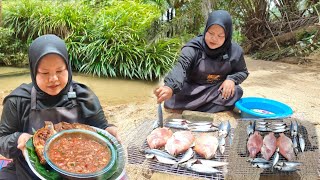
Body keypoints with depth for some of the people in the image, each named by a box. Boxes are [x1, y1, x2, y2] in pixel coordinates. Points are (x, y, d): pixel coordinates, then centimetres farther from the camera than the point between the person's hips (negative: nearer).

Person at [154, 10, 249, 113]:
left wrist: (231, 79, -18)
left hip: (219, 90, 3)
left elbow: (243, 72, 6)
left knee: (235, 92, -29)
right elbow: (181, 67, -38)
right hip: (193, 90, -2)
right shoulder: (194, 47, -21)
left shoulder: (234, 51, -11)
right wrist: (170, 87, -59)